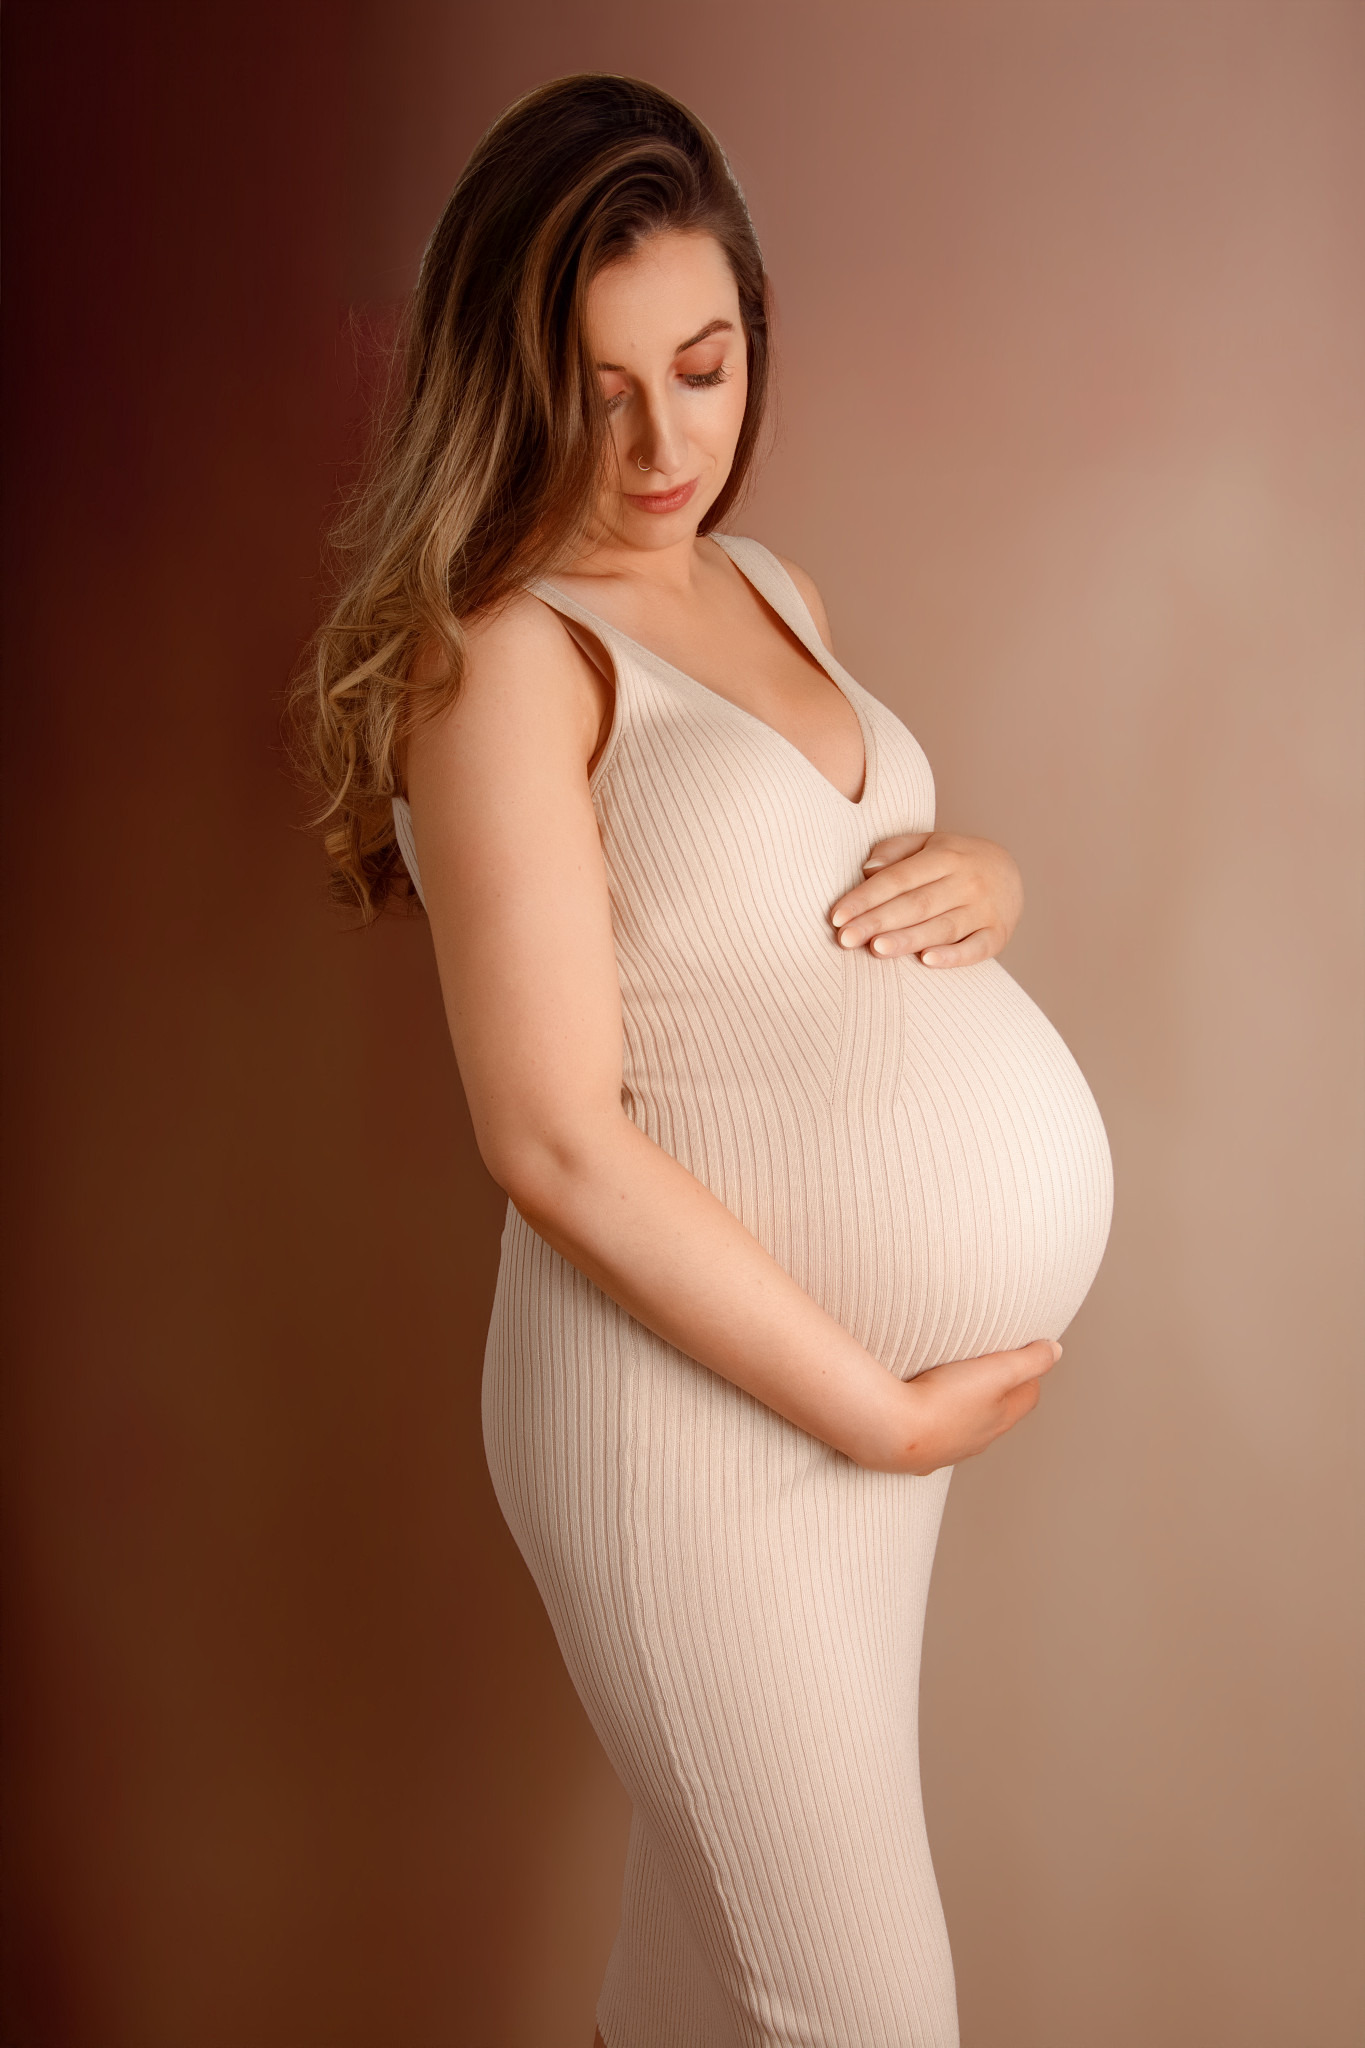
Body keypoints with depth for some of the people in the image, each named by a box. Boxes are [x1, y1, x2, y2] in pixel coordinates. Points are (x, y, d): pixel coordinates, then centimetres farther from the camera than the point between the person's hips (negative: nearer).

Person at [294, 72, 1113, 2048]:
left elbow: (894, 857, 21)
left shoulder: (774, 589, 9)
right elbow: (558, 1143, -20)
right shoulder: (504, 656, -15)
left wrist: (985, 879, -3)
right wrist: (880, 1408, -15)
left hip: (883, 1367, 7)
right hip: (702, 1401, -7)